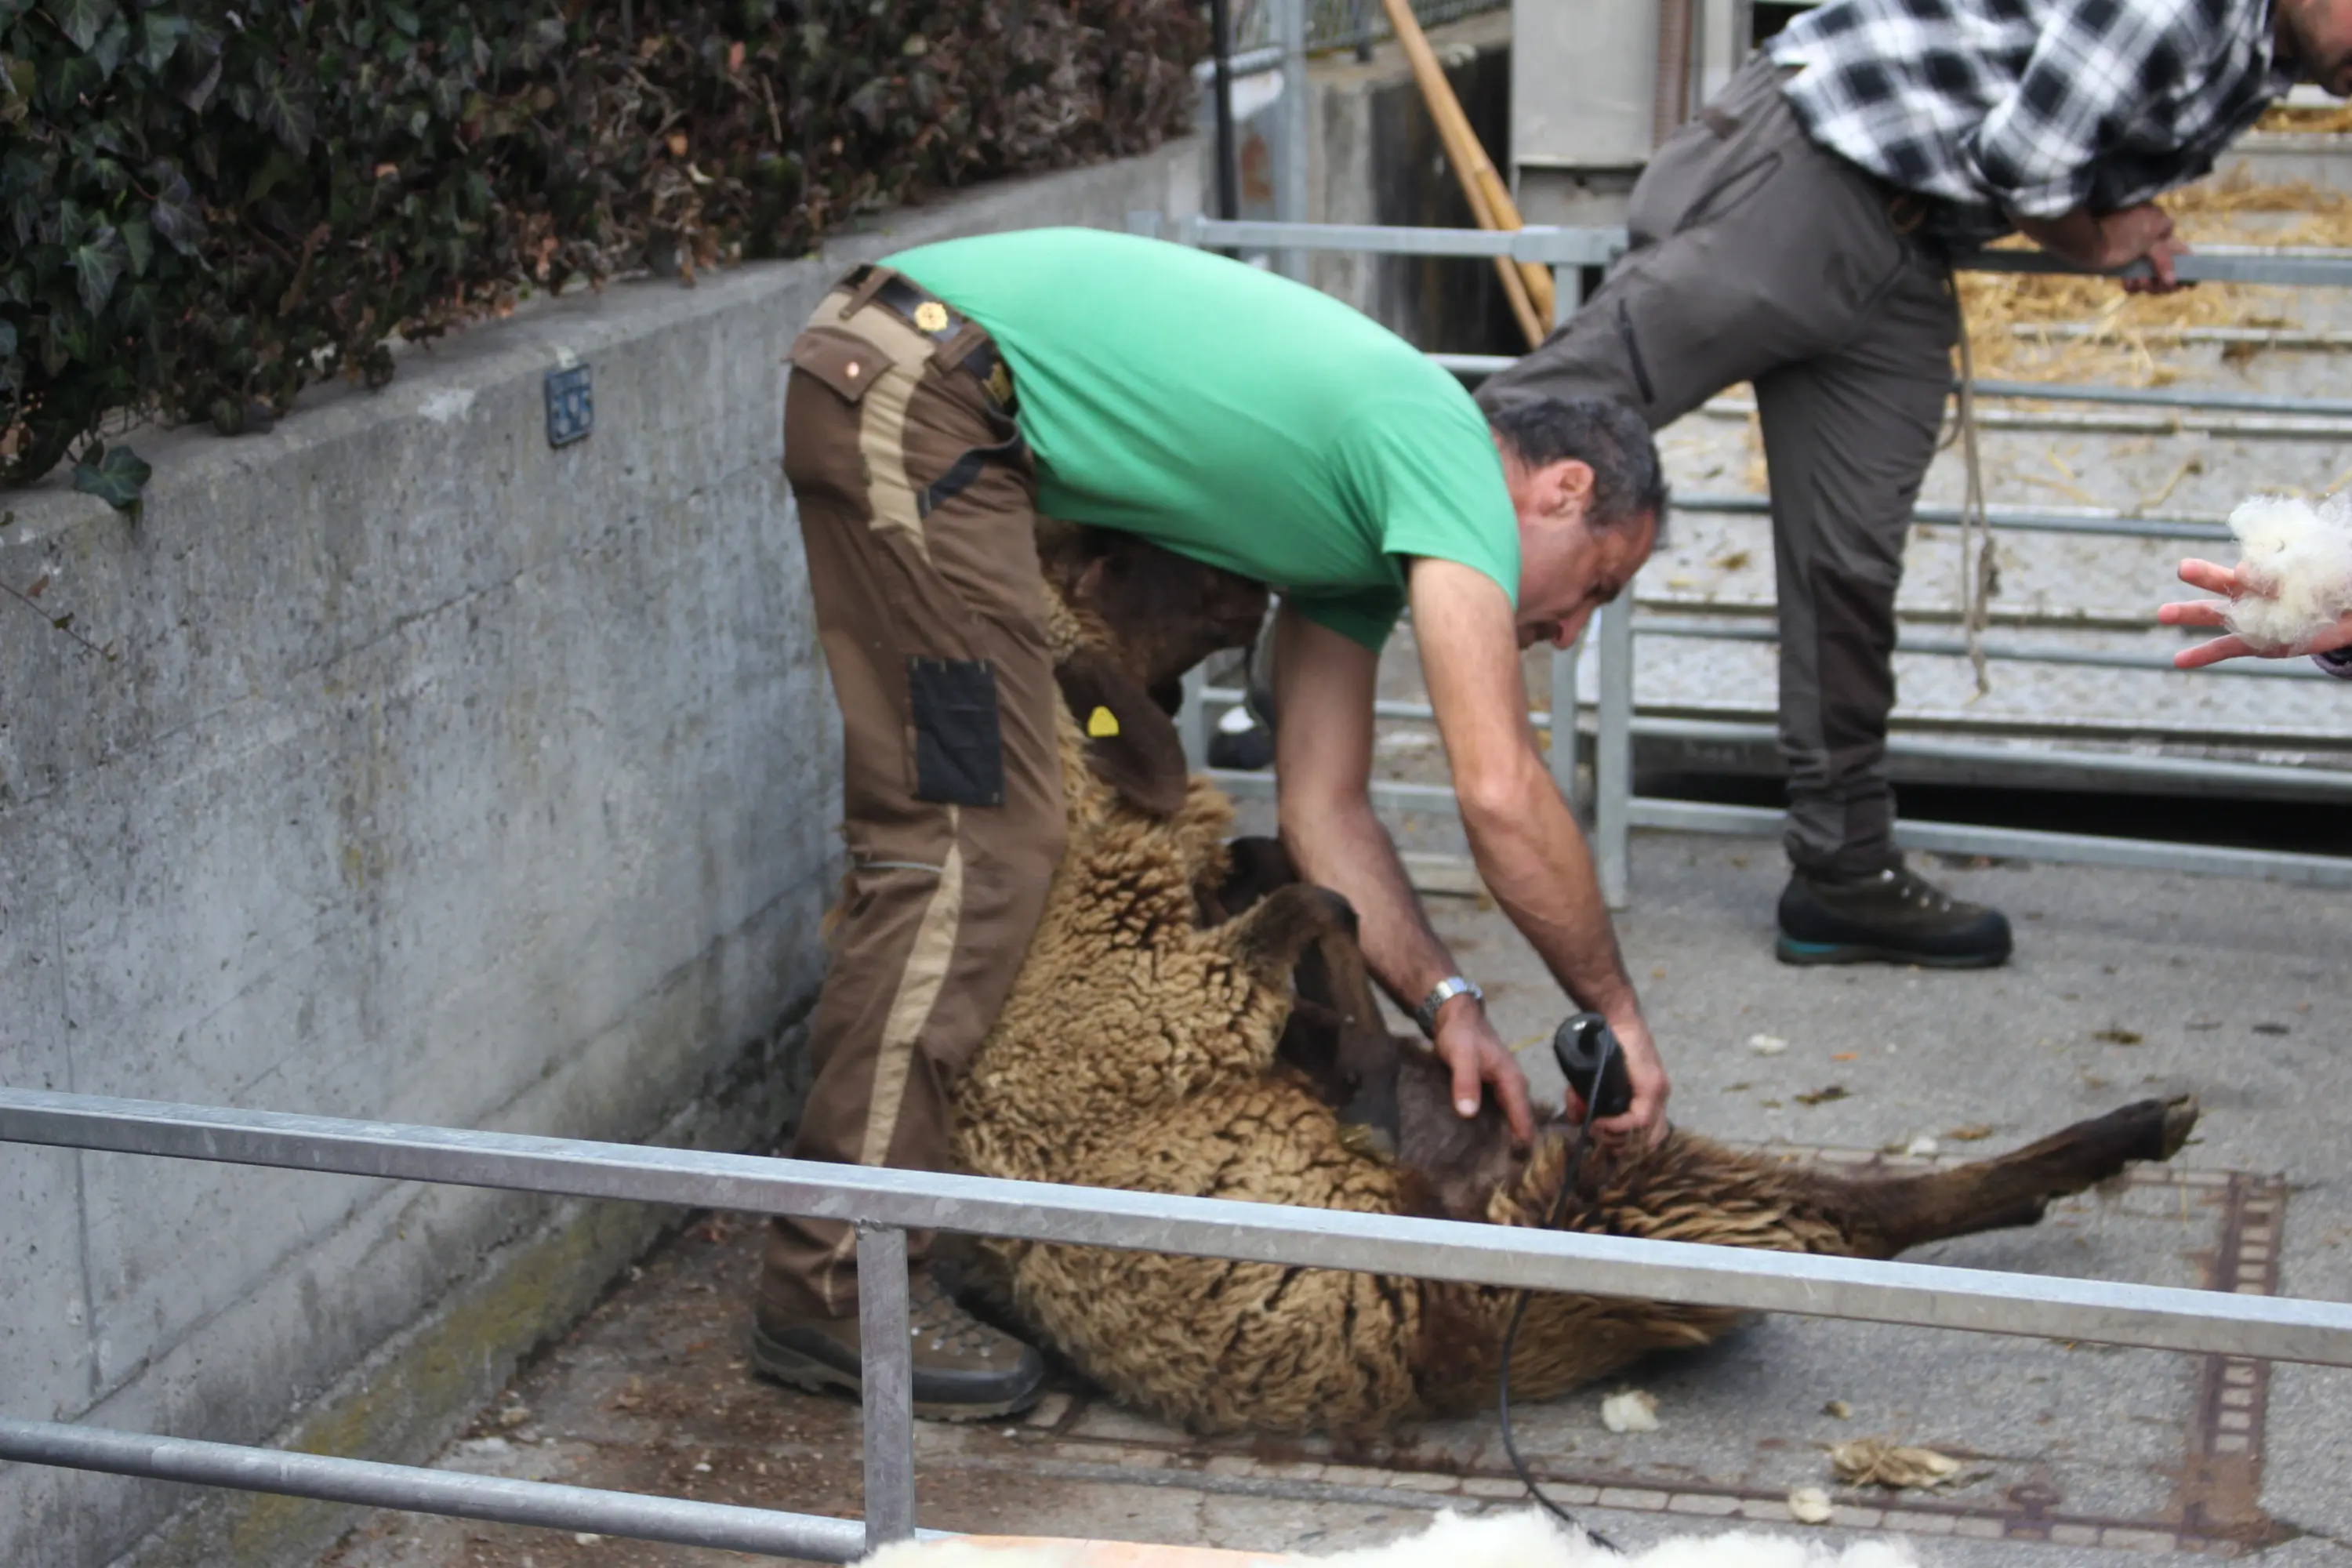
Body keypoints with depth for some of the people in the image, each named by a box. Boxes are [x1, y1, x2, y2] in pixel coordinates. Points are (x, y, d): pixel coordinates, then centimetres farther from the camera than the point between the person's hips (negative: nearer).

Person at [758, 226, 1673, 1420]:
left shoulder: (1371, 520, 18)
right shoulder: (1452, 459, -9)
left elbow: (1323, 806, 16)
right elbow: (1500, 793, -18)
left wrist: (1444, 999, 4)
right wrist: (1617, 1013, -6)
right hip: (920, 389, -11)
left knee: (941, 823, 17)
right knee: (975, 842, -11)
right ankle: (833, 1285, -6)